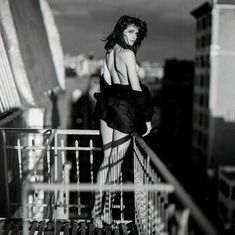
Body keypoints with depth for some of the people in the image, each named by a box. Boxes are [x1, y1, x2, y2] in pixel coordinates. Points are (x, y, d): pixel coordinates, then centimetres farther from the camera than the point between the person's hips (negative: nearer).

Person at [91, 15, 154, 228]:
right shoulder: (128, 53, -15)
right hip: (124, 109, -8)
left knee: (107, 158, 12)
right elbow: (136, 88, -16)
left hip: (107, 106, 8)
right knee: (116, 162, 2)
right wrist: (147, 118, -11)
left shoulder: (110, 51, 9)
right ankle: (106, 211, 13)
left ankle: (98, 209, 18)